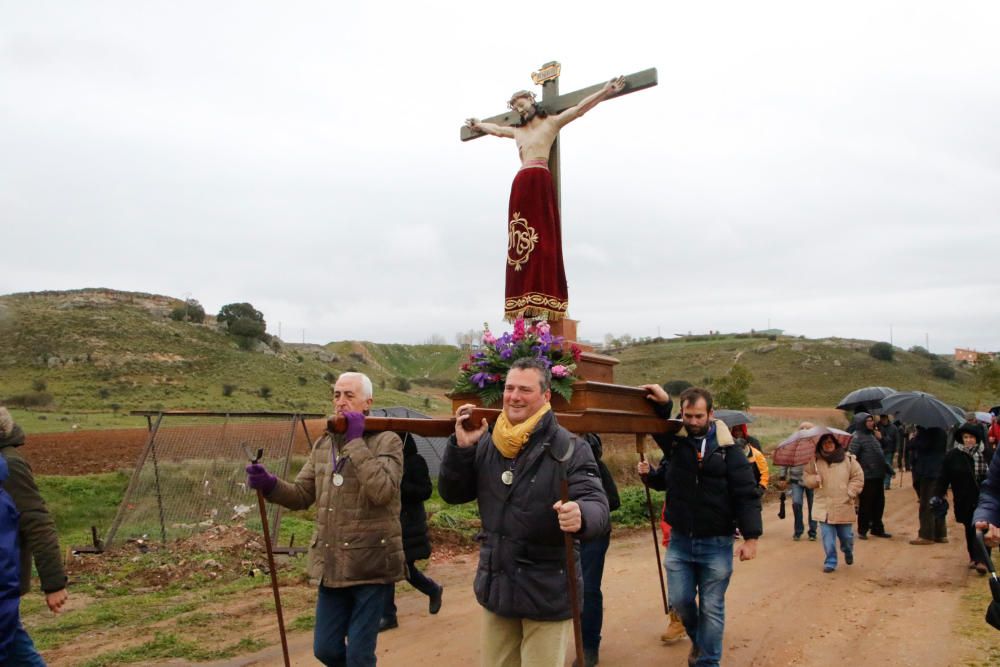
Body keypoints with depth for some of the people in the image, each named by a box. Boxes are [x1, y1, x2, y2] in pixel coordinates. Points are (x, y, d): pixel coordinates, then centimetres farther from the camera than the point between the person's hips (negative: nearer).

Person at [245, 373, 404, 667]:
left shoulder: (387, 441, -10)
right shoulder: (322, 444, 9)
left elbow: (381, 491, -26)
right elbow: (301, 496, 8)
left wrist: (355, 441, -23)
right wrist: (270, 484, -12)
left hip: (370, 564, -6)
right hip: (331, 564, 6)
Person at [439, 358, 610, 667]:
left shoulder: (568, 447, -13)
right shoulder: (487, 443, 2)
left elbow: (598, 506, -22)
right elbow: (452, 494, 4)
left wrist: (581, 516, -45)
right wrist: (461, 447, -12)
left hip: (548, 591, -5)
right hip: (496, 585, 5)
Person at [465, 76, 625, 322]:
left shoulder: (551, 122, 14)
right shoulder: (517, 131, 29)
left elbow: (579, 109, 8)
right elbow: (495, 129, 48)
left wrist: (605, 91, 1)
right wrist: (478, 125, 63)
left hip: (540, 180, -6)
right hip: (520, 184, 6)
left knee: (542, 237, -14)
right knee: (521, 240, -3)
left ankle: (543, 298, -22)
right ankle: (525, 299, -7)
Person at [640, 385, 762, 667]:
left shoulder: (727, 449, -8)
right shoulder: (675, 441, -2)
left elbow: (747, 495, -9)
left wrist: (750, 537, -13)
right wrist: (661, 403, -16)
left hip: (716, 544, -3)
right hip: (679, 541, 3)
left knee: (712, 608, 6)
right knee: (680, 600, 10)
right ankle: (697, 639, 39)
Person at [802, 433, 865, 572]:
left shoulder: (848, 459, 0)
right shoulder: (815, 461, 3)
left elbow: (858, 477, 3)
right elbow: (806, 477, 7)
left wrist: (850, 493, -6)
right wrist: (815, 479, -15)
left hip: (844, 506, 0)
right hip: (825, 507, 1)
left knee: (846, 536, 11)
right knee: (828, 538, -2)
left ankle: (848, 552, 41)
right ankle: (830, 562, 11)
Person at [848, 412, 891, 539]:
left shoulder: (871, 435, 16)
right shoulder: (857, 437, -12)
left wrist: (887, 468, 21)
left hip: (878, 476, 9)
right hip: (867, 477, -9)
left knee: (879, 504, 15)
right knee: (865, 505, 0)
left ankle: (877, 528, 27)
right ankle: (862, 530, 11)